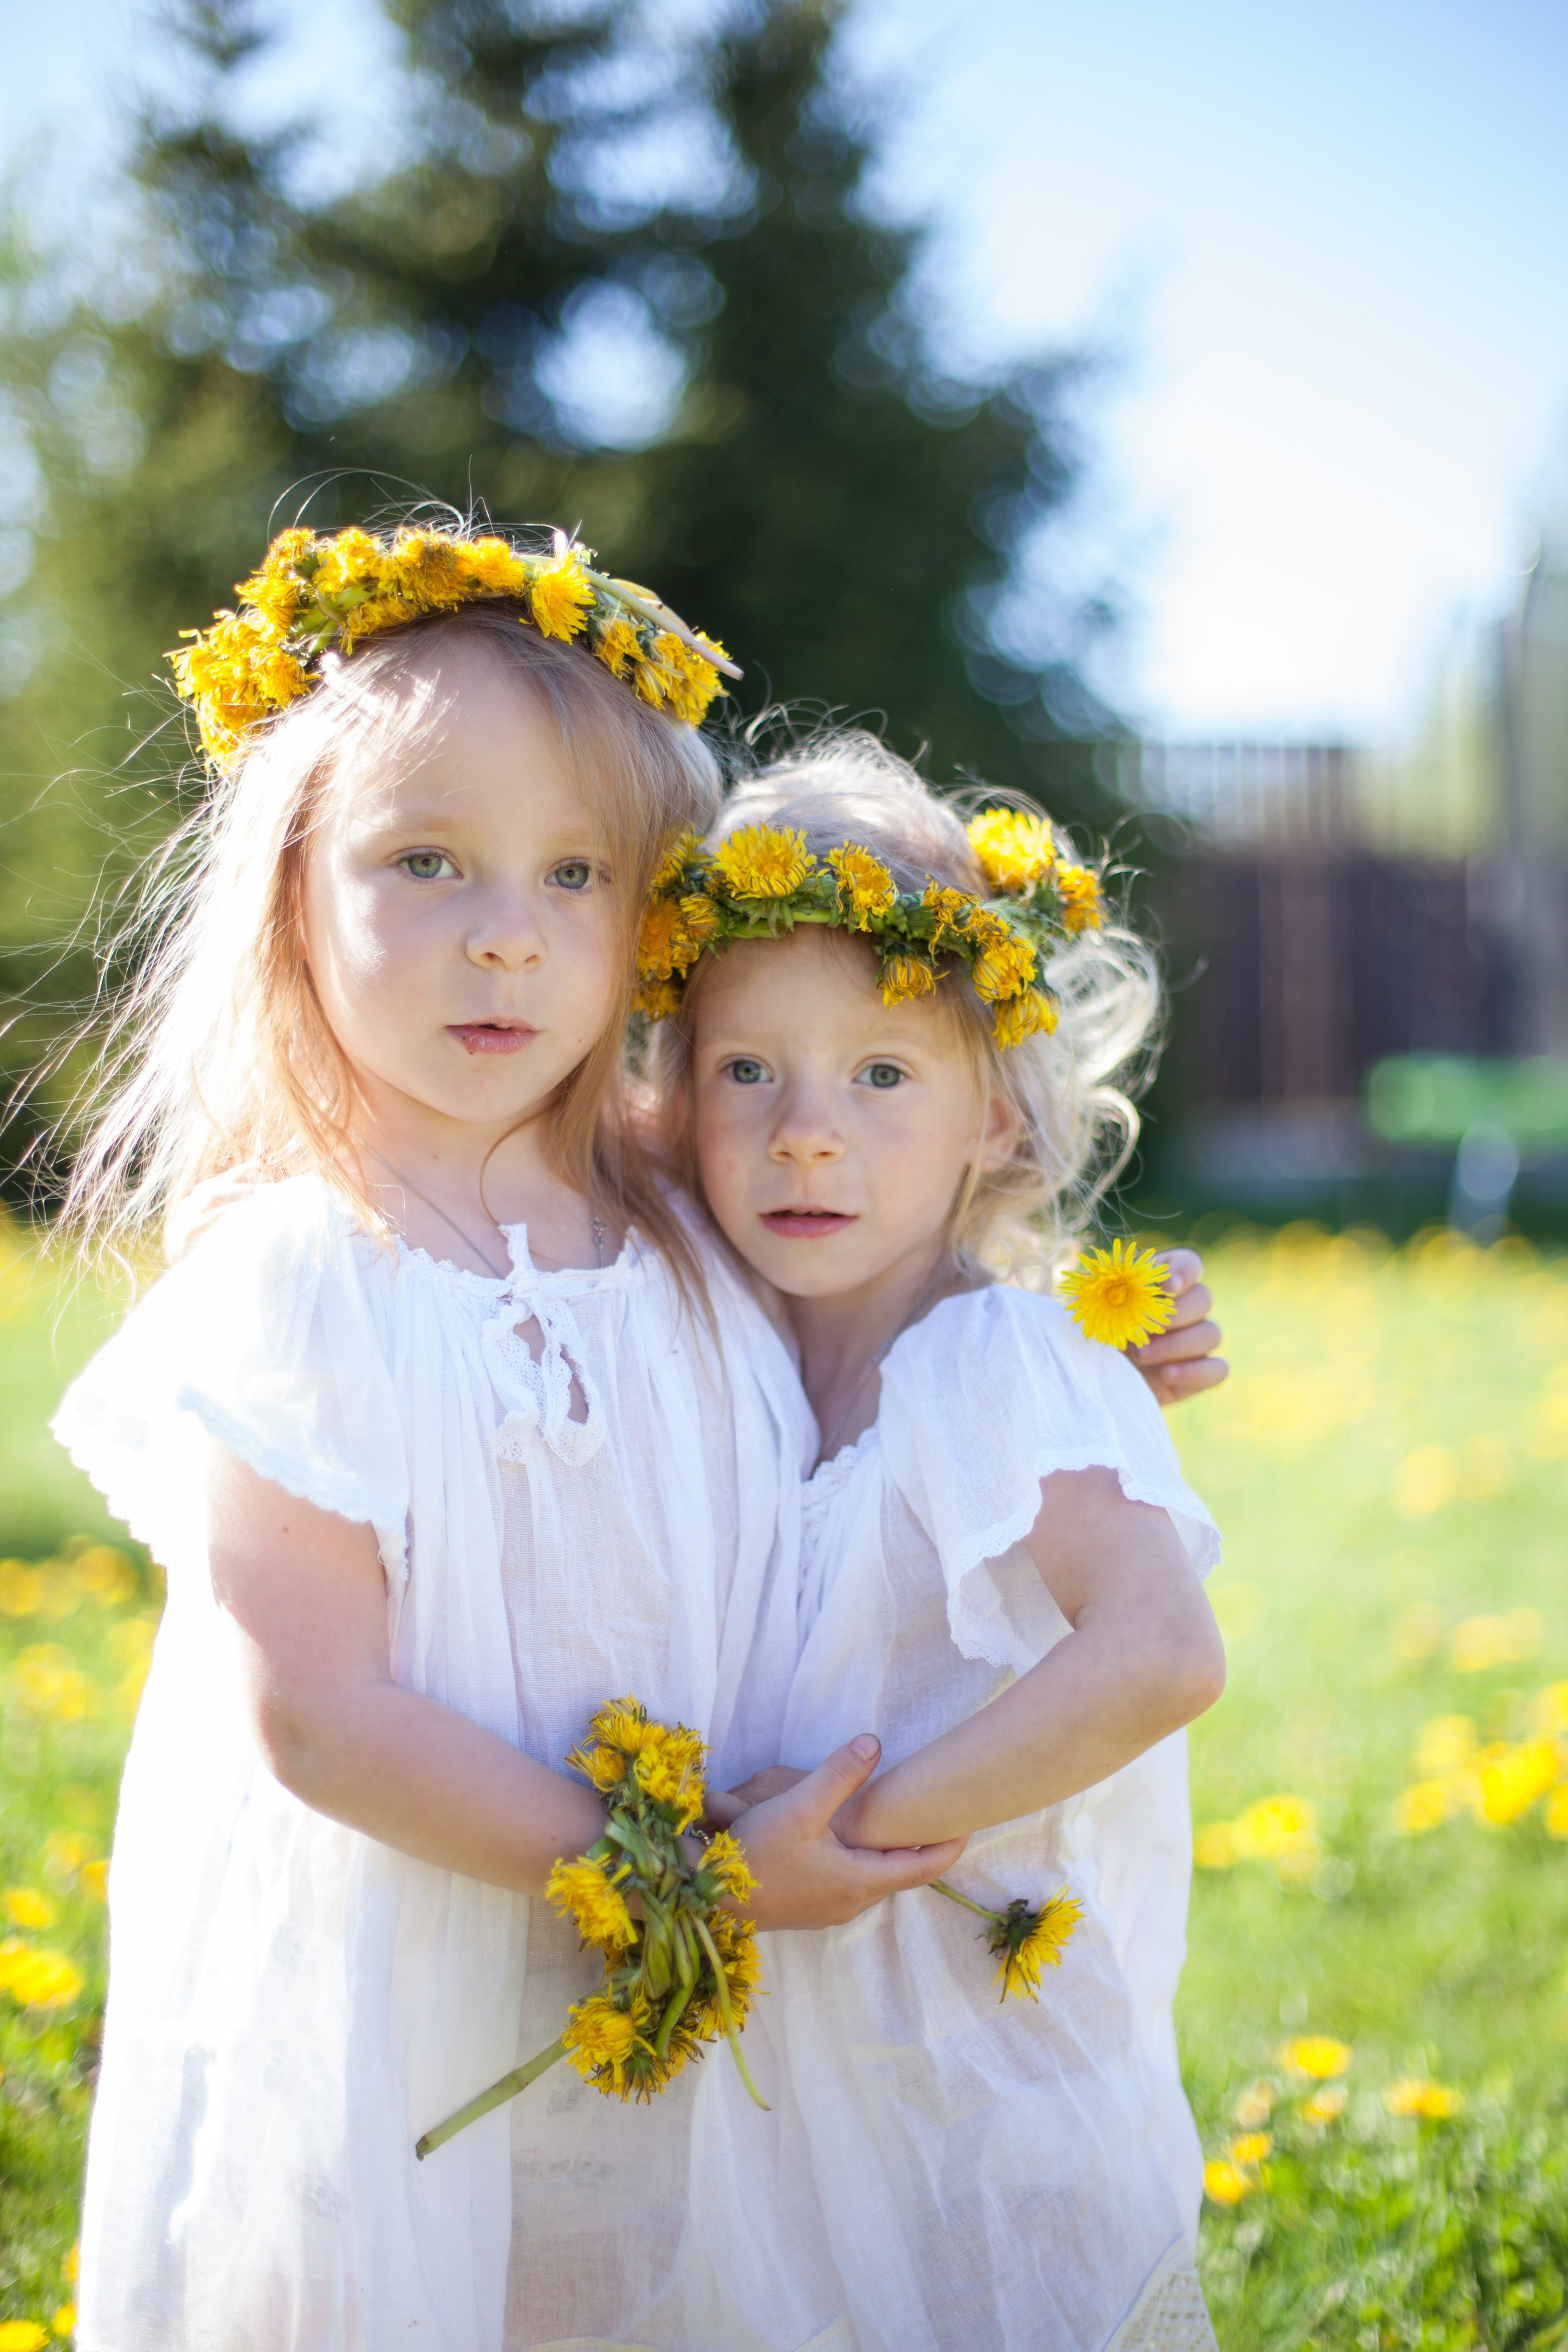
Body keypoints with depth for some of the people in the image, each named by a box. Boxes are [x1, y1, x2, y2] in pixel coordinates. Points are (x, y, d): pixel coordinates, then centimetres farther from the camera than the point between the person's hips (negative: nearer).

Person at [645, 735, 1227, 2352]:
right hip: (805, 2096, 6)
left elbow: (1163, 1654, -31)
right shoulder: (766, 1379, 4)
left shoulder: (993, 1361, -16)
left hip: (994, 2131, -6)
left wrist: (857, 1815, -25)